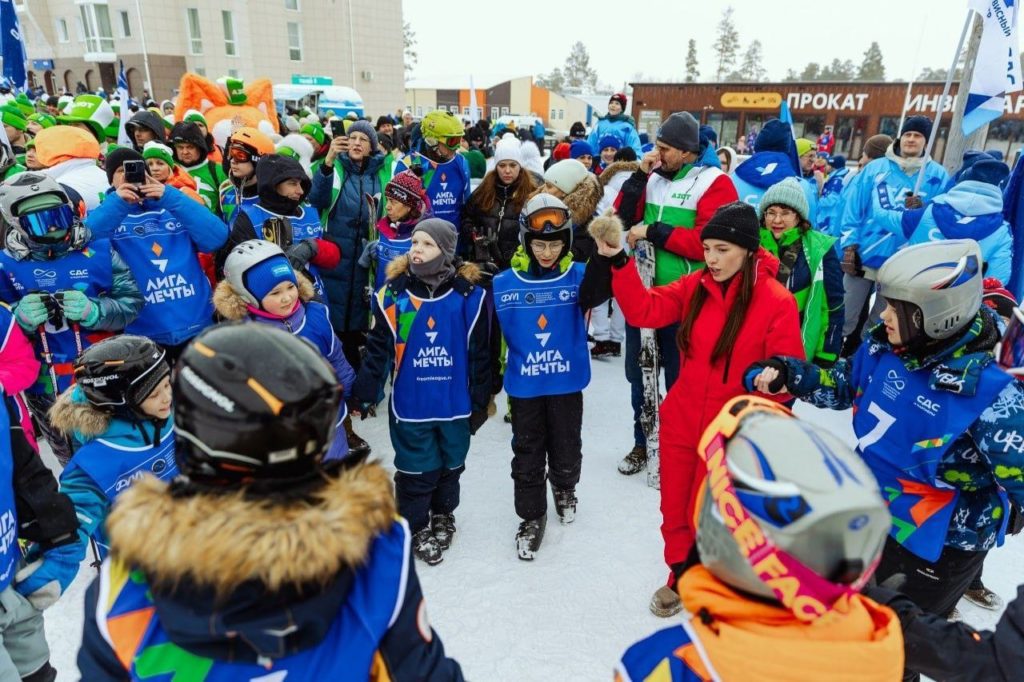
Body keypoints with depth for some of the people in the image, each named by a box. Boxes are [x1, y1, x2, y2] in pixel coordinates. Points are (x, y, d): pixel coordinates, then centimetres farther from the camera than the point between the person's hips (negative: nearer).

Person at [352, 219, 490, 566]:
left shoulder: (468, 295, -6)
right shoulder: (393, 294, -6)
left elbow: (479, 353, -1)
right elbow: (378, 349, -2)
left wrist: (480, 401, 2)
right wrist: (364, 393, -5)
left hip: (456, 403, 1)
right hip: (410, 404, -1)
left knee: (450, 465, 19)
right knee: (416, 470, 9)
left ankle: (443, 515, 44)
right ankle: (417, 527, 32)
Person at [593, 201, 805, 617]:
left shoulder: (777, 302, -13)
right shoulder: (695, 286, -2)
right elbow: (644, 310, -8)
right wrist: (618, 261, -16)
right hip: (680, 423, 4)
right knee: (674, 511, 18)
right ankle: (680, 577, 45)